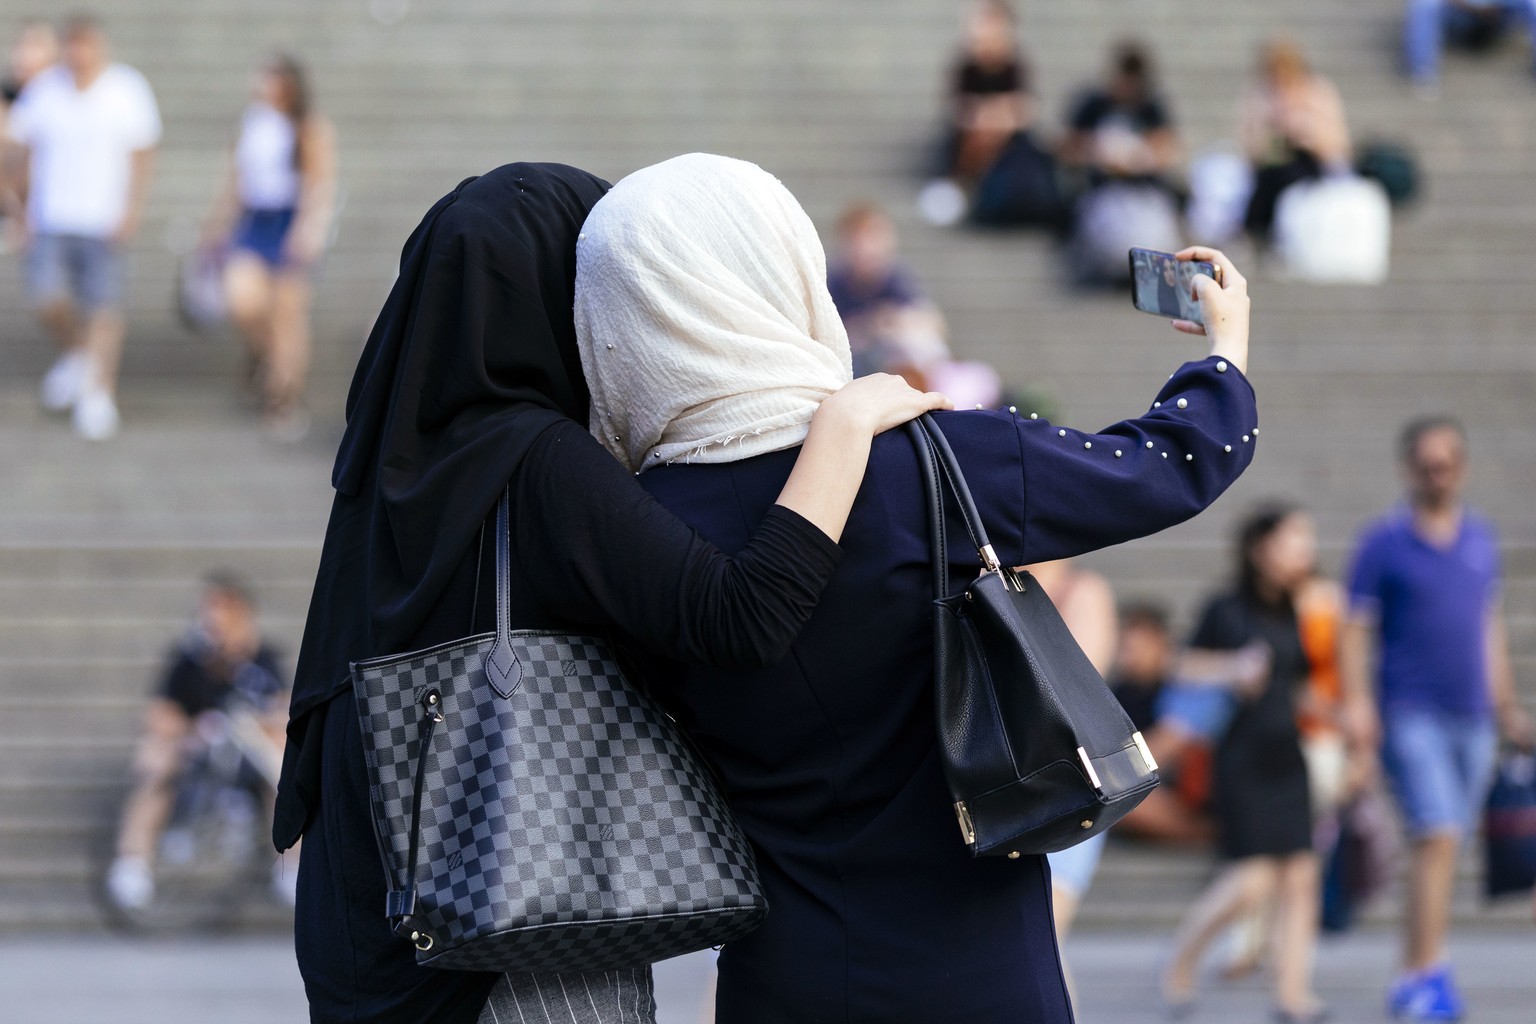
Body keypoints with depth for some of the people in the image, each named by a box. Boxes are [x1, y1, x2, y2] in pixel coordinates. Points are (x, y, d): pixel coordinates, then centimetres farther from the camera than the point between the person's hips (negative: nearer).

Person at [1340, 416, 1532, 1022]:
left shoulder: (1480, 539, 13)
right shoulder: (1385, 541, -2)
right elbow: (1355, 629, -4)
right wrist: (1356, 703, -16)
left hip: (1472, 719, 5)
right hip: (1410, 715, -5)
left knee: (1443, 847, 8)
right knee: (1437, 836, -18)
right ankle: (1426, 974, -20)